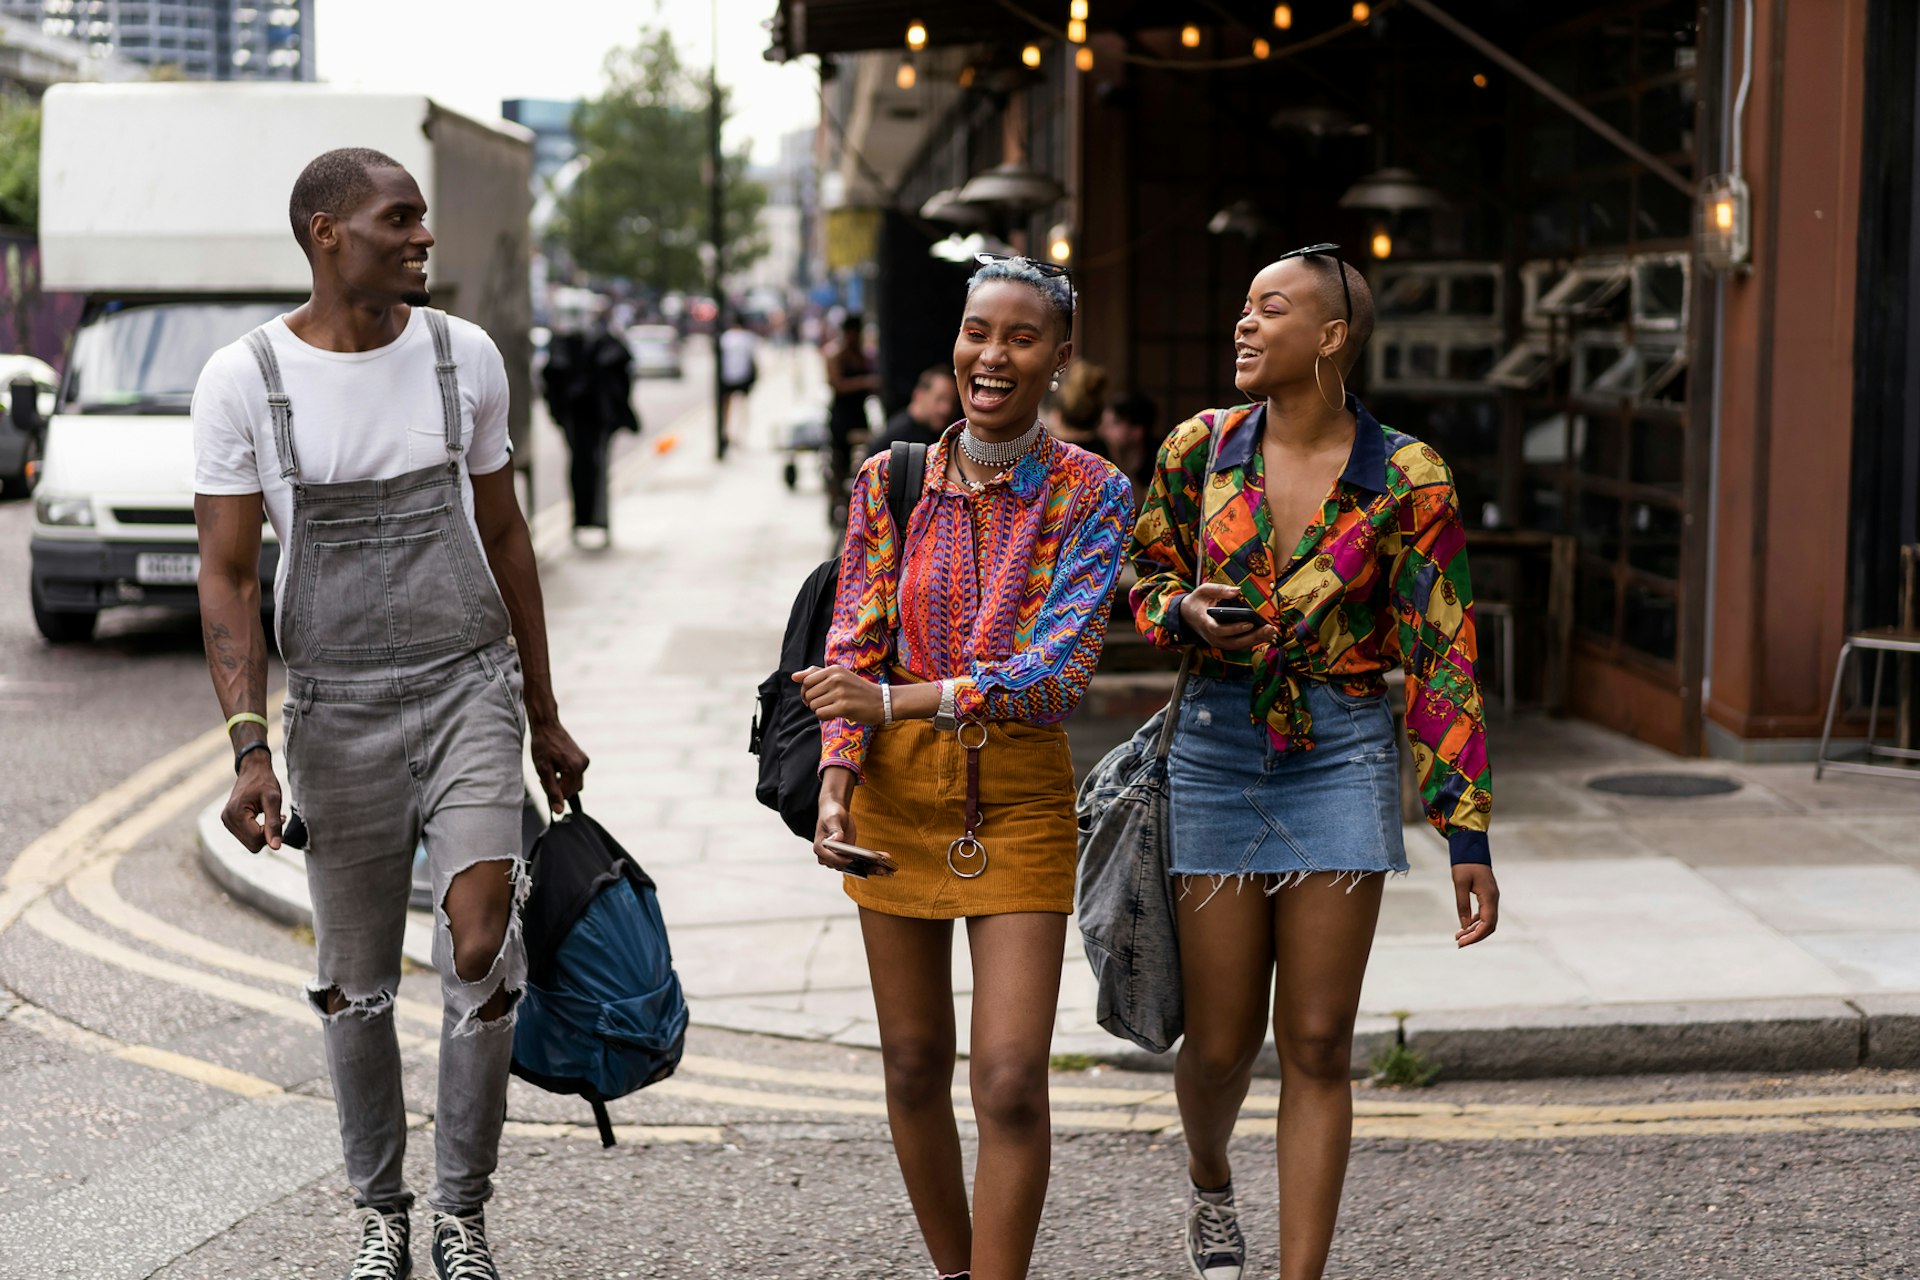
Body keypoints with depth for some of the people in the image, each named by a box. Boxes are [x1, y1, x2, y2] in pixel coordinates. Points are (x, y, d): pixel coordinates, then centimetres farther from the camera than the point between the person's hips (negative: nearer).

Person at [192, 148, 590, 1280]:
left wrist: (544, 717, 14)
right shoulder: (245, 380, -6)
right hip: (337, 709, -1)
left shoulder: (464, 356, 2)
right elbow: (228, 576, -5)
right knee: (355, 986, 8)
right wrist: (251, 750, -15)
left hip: (471, 687, 1)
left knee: (481, 953, -12)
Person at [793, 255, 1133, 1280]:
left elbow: (1058, 668, -16)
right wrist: (837, 779, -15)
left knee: (1011, 1082, -9)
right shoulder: (890, 481, 2)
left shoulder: (1090, 494, -6)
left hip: (1021, 795, -2)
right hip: (898, 787, 3)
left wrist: (899, 699, -24)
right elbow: (854, 647, 1)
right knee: (913, 1067, 11)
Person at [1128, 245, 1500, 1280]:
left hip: (1344, 757, -1)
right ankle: (1209, 1180, 41)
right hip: (1217, 749, 2)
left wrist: (1467, 835, -8)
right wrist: (1186, 614, -12)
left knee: (1317, 1045, -1)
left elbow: (1442, 659, -5)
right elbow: (1146, 577, 13)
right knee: (1220, 1043, 6)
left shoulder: (1405, 478, -7)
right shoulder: (1201, 448, 0)